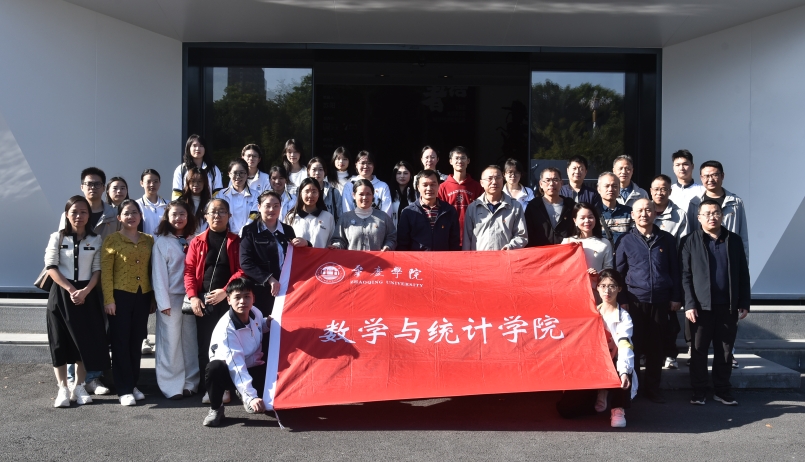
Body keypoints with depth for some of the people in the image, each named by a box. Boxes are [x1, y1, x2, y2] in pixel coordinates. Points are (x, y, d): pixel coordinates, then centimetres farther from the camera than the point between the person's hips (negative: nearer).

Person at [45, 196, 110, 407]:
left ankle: (79, 387, 13)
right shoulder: (57, 237, 1)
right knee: (60, 341, 0)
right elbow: (51, 267, -6)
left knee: (86, 341, 2)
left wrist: (85, 291, -15)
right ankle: (63, 389, 7)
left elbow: (98, 269, 0)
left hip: (87, 293, 1)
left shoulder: (96, 240, 4)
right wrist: (70, 290, -15)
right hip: (61, 293, -1)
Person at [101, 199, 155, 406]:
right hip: (121, 296, -4)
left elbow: (152, 270, 11)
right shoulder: (112, 240, -3)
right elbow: (106, 272, -7)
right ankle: (124, 390, 5)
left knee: (137, 341, 10)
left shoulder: (148, 240, 9)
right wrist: (108, 299, -12)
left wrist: (153, 298, 8)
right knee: (121, 342, 0)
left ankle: (134, 384, 21)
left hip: (143, 296, 4)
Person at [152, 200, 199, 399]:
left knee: (190, 342, 6)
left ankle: (190, 383, 14)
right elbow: (158, 273, -6)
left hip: (190, 297, 4)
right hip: (171, 297, -3)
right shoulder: (161, 241, -2)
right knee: (170, 343, 0)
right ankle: (172, 386, 6)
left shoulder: (193, 241, 9)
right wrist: (163, 302, -11)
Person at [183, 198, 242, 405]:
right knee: (205, 344, 3)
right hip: (203, 301, 2)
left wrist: (225, 291, -13)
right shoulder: (197, 242, 10)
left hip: (229, 300, -2)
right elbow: (189, 270, 5)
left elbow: (242, 269, -2)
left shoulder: (236, 241, 5)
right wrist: (192, 296, -7)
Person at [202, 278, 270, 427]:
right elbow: (236, 365, -36)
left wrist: (269, 324, -5)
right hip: (231, 372, -6)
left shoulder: (256, 313, -9)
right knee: (215, 368, -37)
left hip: (253, 369, 6)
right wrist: (252, 397, -44)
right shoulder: (226, 328, -27)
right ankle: (216, 408, -10)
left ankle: (244, 396, 12)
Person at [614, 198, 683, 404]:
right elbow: (618, 272, 3)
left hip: (660, 300, 2)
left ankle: (652, 387, 18)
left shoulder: (667, 239, 7)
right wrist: (621, 300, -3)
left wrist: (676, 297, 4)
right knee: (633, 345, 3)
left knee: (656, 346, 8)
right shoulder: (625, 241, 3)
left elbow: (674, 270, 9)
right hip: (635, 300, -1)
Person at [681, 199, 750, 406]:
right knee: (699, 350, 5)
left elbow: (743, 274, 9)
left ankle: (722, 390, 19)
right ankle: (698, 390, 14)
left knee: (725, 351, 9)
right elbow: (685, 276, -5)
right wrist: (689, 304, -12)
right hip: (701, 306, -2)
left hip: (728, 306, 2)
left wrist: (744, 303, 4)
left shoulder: (734, 240, 8)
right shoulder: (690, 241, 0)